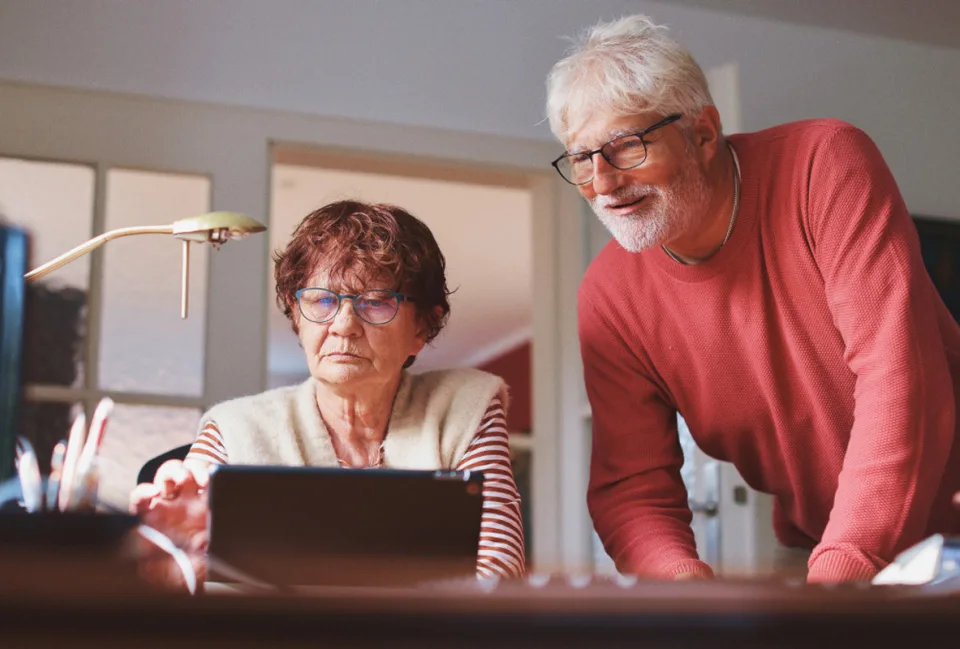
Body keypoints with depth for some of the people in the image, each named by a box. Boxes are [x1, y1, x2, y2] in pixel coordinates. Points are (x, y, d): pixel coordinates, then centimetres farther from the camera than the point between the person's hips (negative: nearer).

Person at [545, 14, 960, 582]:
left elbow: (899, 374, -23)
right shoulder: (607, 298, -6)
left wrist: (840, 574, -30)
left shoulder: (825, 162, -15)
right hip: (808, 549, 4)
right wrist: (683, 576, -25)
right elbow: (632, 488, -3)